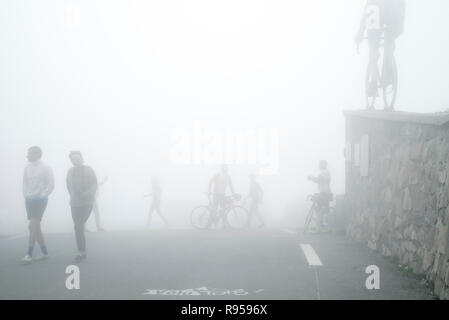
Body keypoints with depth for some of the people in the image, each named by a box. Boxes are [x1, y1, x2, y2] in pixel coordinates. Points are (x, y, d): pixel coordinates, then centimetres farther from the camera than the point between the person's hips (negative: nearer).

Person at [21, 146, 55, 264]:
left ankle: (29, 254, -12)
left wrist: (42, 196, -11)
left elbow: (51, 184, -8)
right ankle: (45, 252, 18)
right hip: (29, 200, 7)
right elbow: (25, 182, 18)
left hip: (39, 200, -7)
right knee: (35, 227, 9)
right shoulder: (27, 168, 9)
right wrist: (25, 194, 6)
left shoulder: (45, 168, -7)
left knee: (33, 226, -14)